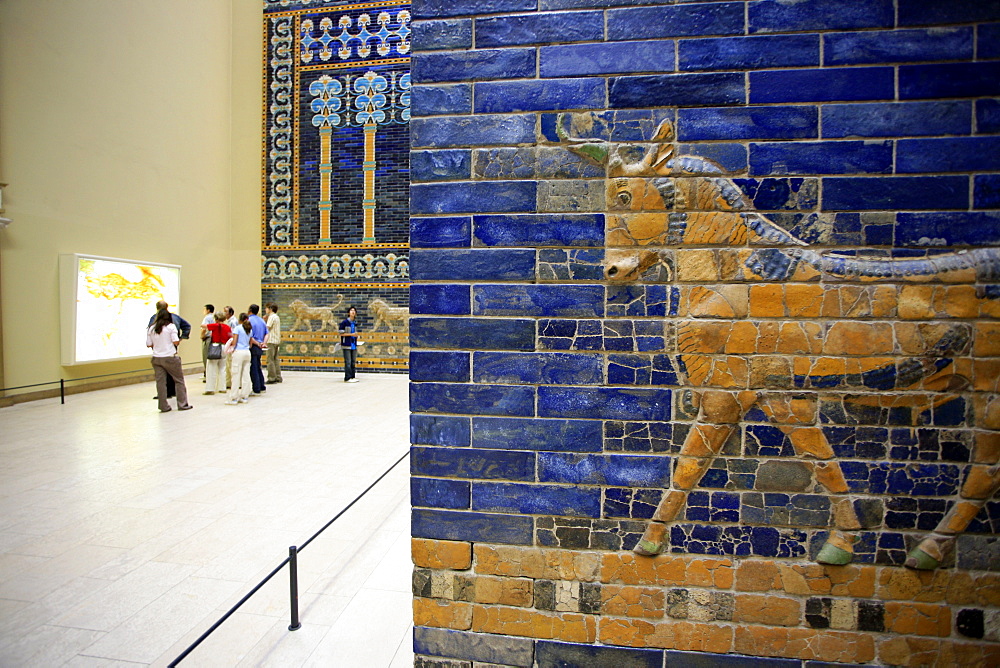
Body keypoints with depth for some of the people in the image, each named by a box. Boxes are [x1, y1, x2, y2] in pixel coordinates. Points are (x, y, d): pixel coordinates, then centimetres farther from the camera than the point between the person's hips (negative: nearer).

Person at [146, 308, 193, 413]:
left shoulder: (151, 328, 5)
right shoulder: (171, 326, -5)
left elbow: (149, 344, 5)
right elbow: (176, 342, -12)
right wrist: (179, 341, 10)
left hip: (157, 358, 4)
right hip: (170, 358, -3)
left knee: (160, 382, 5)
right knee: (179, 380, 7)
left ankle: (164, 406, 8)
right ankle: (182, 404, 9)